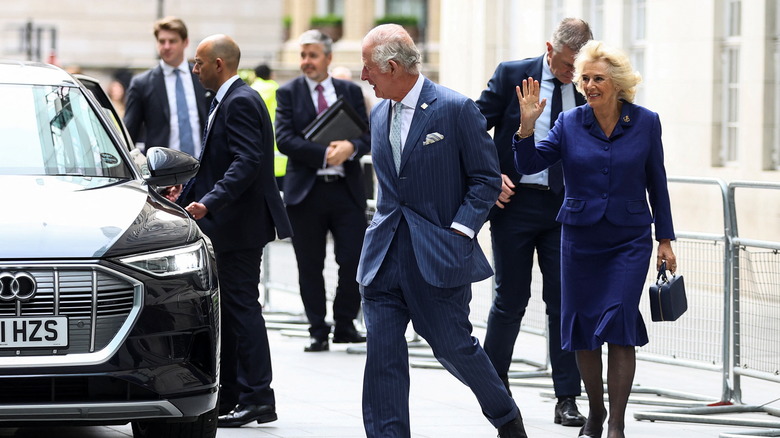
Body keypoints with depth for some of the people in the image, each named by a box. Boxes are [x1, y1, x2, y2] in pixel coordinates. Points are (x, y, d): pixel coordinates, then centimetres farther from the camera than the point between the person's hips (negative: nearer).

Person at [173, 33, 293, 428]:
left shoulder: (240, 102, -15)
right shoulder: (227, 101, 17)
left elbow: (246, 162, -25)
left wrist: (209, 202, -33)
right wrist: (184, 199, 25)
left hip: (239, 226, -11)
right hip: (228, 227, 11)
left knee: (242, 308, -8)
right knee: (227, 310, 12)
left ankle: (257, 399, -6)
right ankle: (230, 395, 17)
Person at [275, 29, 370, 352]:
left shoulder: (351, 92, 11)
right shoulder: (288, 93, 4)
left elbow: (368, 135, 5)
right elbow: (284, 139, -8)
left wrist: (351, 147, -18)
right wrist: (324, 154, -18)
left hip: (346, 189, 1)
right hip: (306, 191, -1)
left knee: (354, 260, -4)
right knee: (310, 266, 3)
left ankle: (345, 325, 14)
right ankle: (318, 332, 12)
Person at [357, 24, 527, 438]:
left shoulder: (456, 109, -9)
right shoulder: (379, 114, 11)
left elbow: (487, 178, -6)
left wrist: (459, 230, -14)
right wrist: (387, 222, 13)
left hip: (439, 253, -6)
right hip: (385, 256, 6)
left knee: (452, 345, 0)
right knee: (382, 352, -2)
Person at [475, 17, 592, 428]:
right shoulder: (512, 75, -4)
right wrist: (491, 175, -11)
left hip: (566, 208, 2)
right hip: (515, 201, -2)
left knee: (564, 302, -1)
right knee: (510, 300, 6)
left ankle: (567, 400, 3)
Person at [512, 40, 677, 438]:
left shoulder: (645, 123, -2)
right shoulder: (570, 123, -1)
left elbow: (656, 183, 5)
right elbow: (529, 165, -4)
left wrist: (665, 239, 6)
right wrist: (527, 125, -20)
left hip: (629, 239, -2)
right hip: (580, 238, 2)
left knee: (619, 323, -12)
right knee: (583, 328, 6)